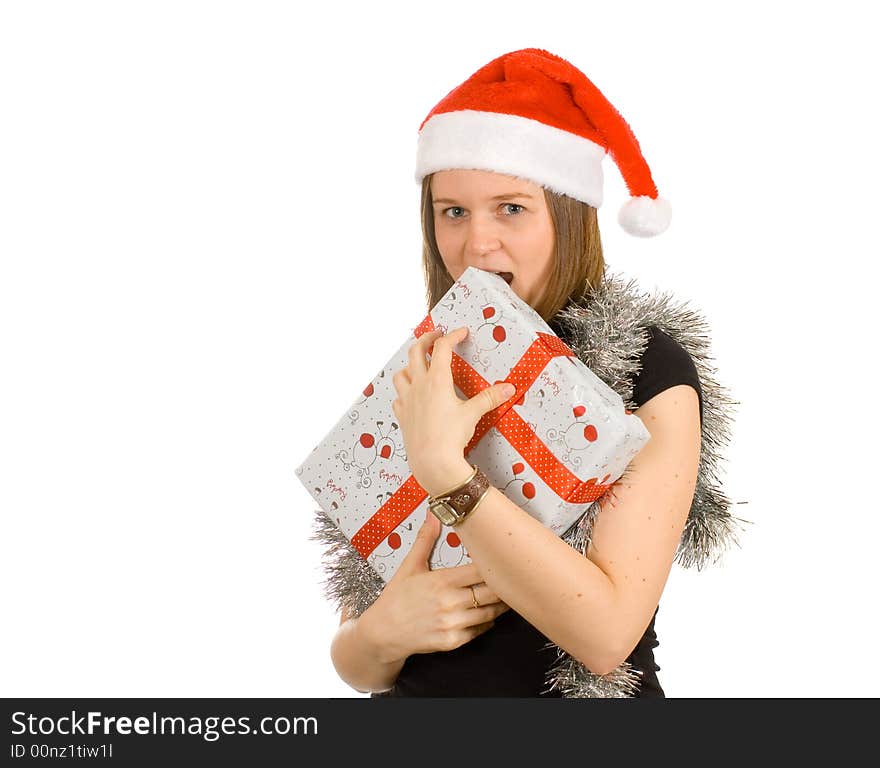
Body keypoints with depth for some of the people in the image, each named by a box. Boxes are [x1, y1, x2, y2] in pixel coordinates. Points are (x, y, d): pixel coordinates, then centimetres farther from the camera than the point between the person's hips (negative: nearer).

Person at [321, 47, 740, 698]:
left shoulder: (649, 370, -13)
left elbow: (609, 633, -24)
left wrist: (443, 470, -27)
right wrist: (383, 631, -21)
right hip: (419, 693, 3)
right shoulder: (415, 381, -3)